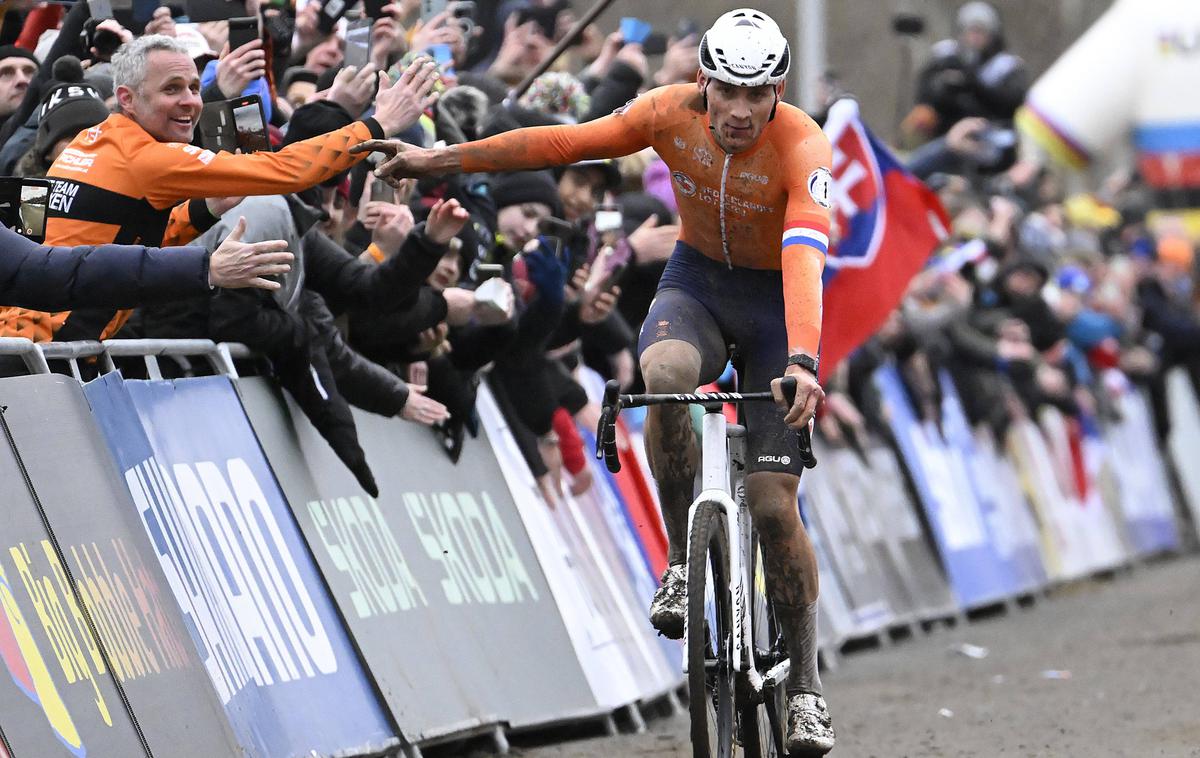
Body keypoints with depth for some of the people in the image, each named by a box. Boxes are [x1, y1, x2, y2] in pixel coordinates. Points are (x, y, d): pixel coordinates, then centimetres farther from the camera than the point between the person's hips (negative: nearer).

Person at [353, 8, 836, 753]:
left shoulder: (803, 148, -29)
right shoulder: (673, 112, -17)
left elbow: (805, 258, -44)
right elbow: (566, 143, -8)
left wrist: (802, 362, -60)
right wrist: (441, 159, -9)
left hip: (775, 301, -2)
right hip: (697, 279, 2)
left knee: (774, 502, -10)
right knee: (664, 376, -35)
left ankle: (806, 684, 8)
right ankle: (684, 563, -16)